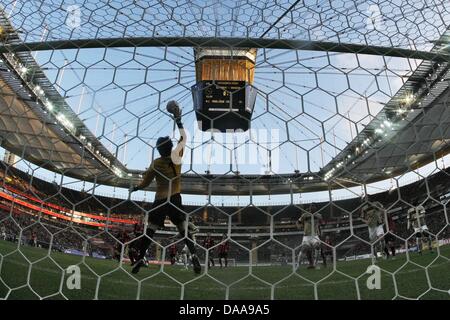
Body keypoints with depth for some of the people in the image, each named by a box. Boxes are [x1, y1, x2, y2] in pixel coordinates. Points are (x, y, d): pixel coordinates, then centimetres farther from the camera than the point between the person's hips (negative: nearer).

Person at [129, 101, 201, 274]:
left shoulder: (155, 164, -4)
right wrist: (178, 120, 13)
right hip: (175, 200, 1)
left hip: (159, 201, 0)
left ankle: (140, 259, 7)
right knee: (185, 230, 6)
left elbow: (145, 182, 3)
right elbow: (183, 137, 9)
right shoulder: (176, 156, -4)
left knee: (149, 231, 7)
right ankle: (194, 255, -7)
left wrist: (135, 188, 22)